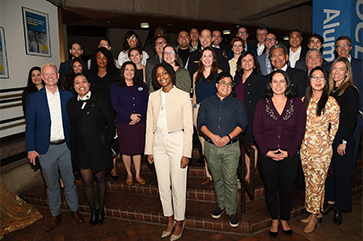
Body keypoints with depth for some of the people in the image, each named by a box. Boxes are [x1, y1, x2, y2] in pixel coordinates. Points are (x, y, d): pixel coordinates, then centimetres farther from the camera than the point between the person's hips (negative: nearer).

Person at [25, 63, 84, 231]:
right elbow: (30, 126, -1)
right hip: (46, 149, -1)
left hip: (65, 147, 1)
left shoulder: (68, 96, 2)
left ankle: (74, 210, 31)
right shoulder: (34, 98, -2)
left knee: (70, 182, 12)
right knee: (51, 185, 13)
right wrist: (31, 149, -5)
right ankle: (55, 215, 30)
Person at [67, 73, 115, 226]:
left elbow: (110, 123, -1)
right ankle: (93, 211, 27)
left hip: (98, 147, -2)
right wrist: (72, 145, 7)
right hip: (81, 148, 3)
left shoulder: (98, 102, -5)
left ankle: (101, 209, 30)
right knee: (86, 181, 6)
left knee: (99, 178, 11)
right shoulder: (71, 104, 5)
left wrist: (107, 140, 0)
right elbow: (70, 125, 11)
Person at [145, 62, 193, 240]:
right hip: (159, 143, 4)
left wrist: (186, 153, -11)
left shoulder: (183, 96, -5)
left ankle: (180, 221, 25)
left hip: (177, 141, -4)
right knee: (163, 185, 12)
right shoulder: (153, 97, 7)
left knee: (178, 185, 3)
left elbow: (188, 127, -7)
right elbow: (150, 125, 9)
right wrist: (149, 150, 6)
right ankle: (170, 219, 32)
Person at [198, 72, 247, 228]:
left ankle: (232, 211, 14)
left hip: (231, 147, -1)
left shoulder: (237, 103, 8)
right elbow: (201, 123, 3)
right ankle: (221, 205, 31)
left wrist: (228, 137, -14)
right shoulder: (206, 102, 10)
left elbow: (242, 124, 1)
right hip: (211, 146, 2)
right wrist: (212, 136, -13)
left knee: (230, 180, -1)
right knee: (217, 179, 13)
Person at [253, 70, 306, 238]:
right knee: (270, 189, 12)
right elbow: (257, 130, -2)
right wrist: (267, 151, -10)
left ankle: (284, 219, 35)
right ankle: (274, 220, 32)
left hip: (290, 156, 0)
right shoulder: (262, 104, 0)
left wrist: (288, 152, -9)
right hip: (267, 155, 0)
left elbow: (300, 131, -1)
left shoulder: (297, 103, 1)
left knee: (287, 189, 11)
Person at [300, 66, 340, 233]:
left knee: (316, 182, 2)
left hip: (321, 149, -5)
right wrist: (302, 140, 10)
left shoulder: (330, 102, -10)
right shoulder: (304, 100, 5)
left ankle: (314, 215, 20)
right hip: (305, 147, 5)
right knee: (308, 181, 13)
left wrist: (327, 143, 2)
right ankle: (315, 213, 29)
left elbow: (334, 127, -3)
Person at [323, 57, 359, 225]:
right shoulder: (330, 90, 9)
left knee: (341, 172, 5)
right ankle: (331, 202, 27)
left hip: (343, 136, -6)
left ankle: (340, 208, 19)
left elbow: (352, 119, -13)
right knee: (329, 170, 12)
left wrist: (343, 142, -16)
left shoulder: (351, 91, -10)